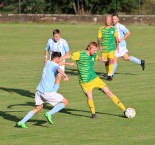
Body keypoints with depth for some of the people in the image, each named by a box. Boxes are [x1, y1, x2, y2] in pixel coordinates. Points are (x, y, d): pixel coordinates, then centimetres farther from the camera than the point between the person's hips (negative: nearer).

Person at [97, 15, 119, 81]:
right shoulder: (101, 29, -1)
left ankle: (109, 75, -18)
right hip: (104, 48, 0)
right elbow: (99, 38, -2)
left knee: (111, 60, -17)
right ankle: (108, 74, 27)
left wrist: (117, 45, 15)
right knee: (106, 62, 9)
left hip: (111, 48, 0)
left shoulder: (113, 29, 4)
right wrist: (99, 46, -15)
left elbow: (116, 37, 15)